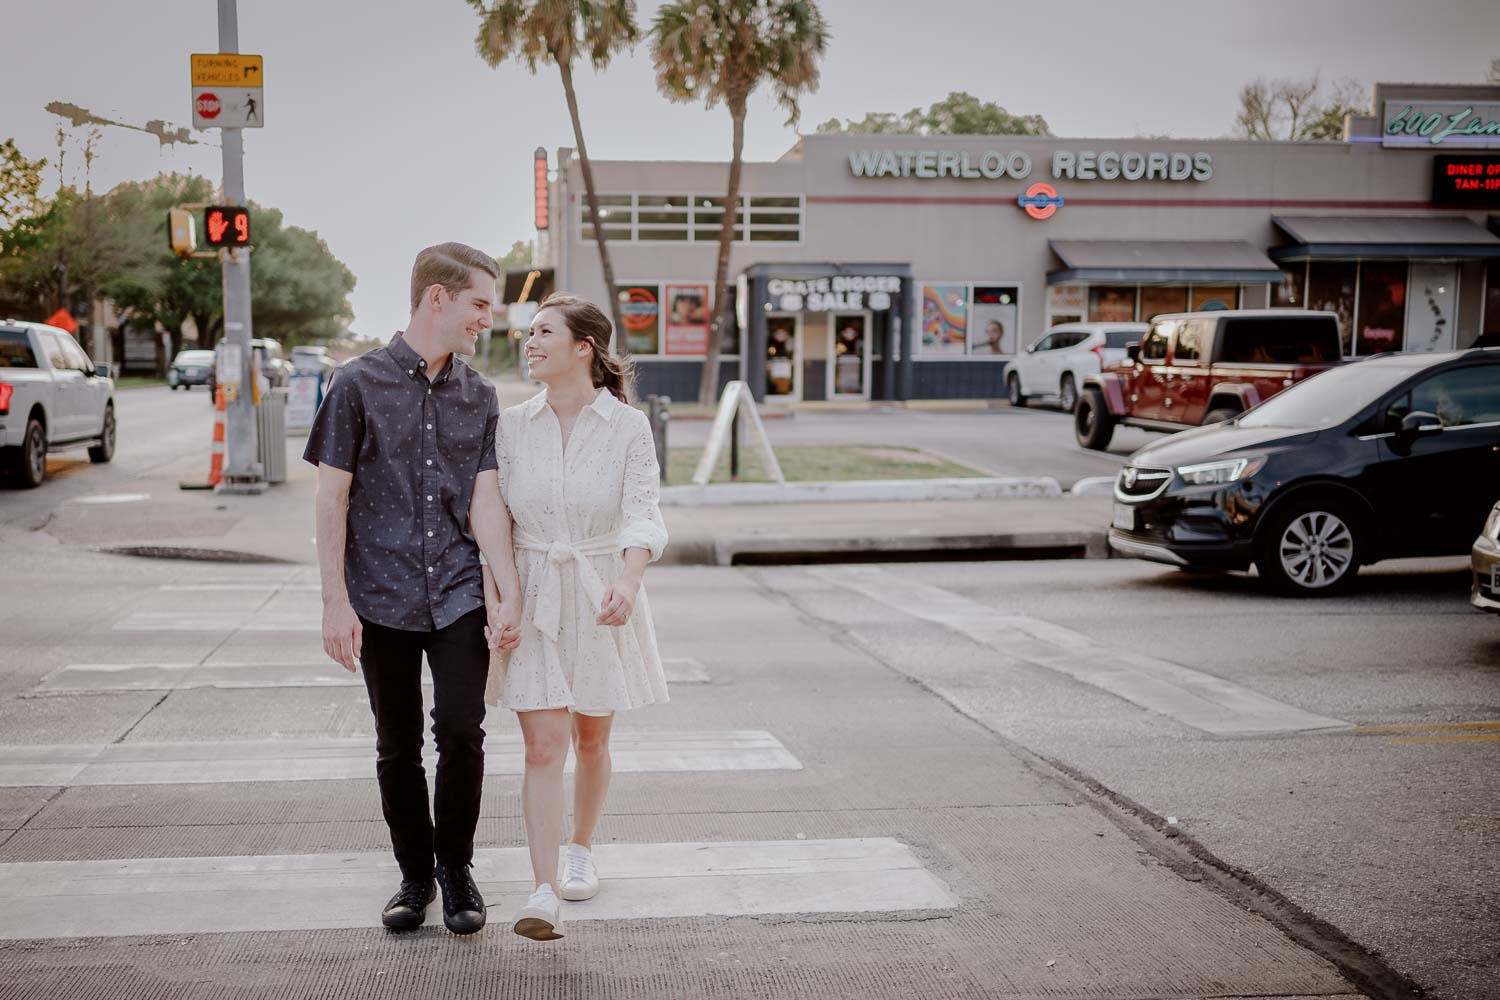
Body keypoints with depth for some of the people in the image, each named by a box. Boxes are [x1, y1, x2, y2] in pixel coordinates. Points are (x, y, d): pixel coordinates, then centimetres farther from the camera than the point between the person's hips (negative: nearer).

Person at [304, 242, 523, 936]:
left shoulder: (479, 396, 8)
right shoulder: (359, 384, -2)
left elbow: (485, 499, 3)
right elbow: (332, 498, -3)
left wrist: (509, 593, -7)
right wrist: (336, 603, -7)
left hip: (458, 594, 2)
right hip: (382, 598, -2)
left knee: (462, 732, -6)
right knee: (397, 747, 8)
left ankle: (455, 868, 16)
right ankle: (414, 874, 26)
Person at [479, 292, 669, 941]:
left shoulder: (629, 426, -6)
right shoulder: (512, 426, 1)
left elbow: (642, 516, -17)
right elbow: (494, 520, 4)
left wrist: (627, 581, -36)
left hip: (601, 597, -1)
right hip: (531, 596, 1)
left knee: (591, 740, 14)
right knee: (543, 747, -8)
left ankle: (581, 850, 38)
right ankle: (544, 896, -10)